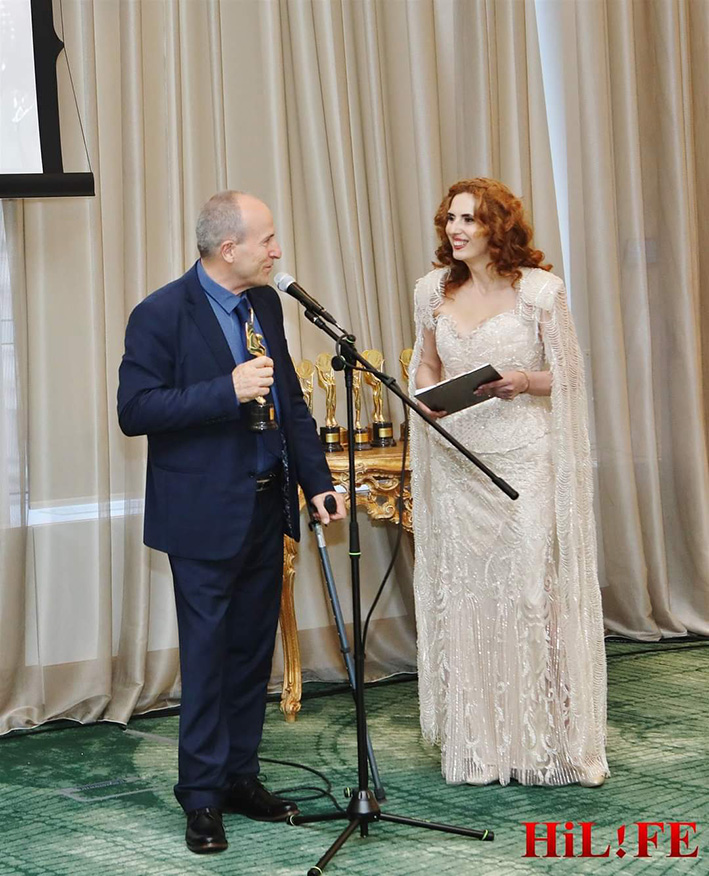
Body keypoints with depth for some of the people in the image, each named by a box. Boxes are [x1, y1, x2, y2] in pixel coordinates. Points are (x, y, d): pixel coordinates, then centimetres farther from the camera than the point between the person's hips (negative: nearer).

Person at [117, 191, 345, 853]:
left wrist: (317, 481, 7)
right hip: (206, 514, -7)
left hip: (266, 507, 7)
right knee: (208, 655, 0)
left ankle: (241, 777, 25)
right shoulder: (161, 314, -13)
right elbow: (134, 410, -19)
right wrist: (227, 390, -26)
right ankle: (202, 798, 11)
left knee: (253, 650, 13)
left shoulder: (265, 303, 8)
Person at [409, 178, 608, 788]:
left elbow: (569, 378, 0)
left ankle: (547, 743, 7)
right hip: (458, 458, 4)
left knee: (531, 588, -5)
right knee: (463, 595, 5)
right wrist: (430, 394, -1)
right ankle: (477, 747, 15)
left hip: (524, 457, -4)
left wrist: (524, 381, -19)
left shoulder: (540, 289, -5)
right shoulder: (434, 289, 8)